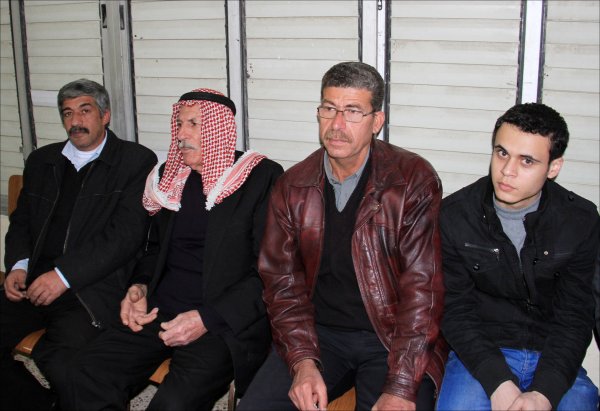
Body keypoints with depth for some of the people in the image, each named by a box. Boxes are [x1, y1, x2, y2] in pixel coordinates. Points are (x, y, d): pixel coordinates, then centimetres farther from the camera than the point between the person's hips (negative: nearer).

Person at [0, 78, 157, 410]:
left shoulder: (136, 161, 1)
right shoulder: (41, 161, 20)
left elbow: (126, 233, -9)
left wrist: (65, 275, -15)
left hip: (94, 287, -6)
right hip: (34, 282, 6)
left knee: (58, 357, -30)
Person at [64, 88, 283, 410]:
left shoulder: (263, 178, -6)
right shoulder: (172, 176, 14)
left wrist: (208, 319, -16)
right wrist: (139, 286, 5)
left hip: (224, 322, -5)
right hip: (160, 312, 6)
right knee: (88, 374, -15)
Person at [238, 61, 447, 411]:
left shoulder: (413, 180, -9)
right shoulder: (292, 187, 3)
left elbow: (422, 287, -14)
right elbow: (282, 280, 3)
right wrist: (303, 362, -12)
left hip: (391, 339, -2)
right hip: (318, 334, 3)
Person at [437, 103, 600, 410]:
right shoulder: (454, 215, -5)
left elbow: (574, 318, -3)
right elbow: (455, 310, -5)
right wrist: (498, 383, -19)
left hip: (552, 358, 1)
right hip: (480, 354, -1)